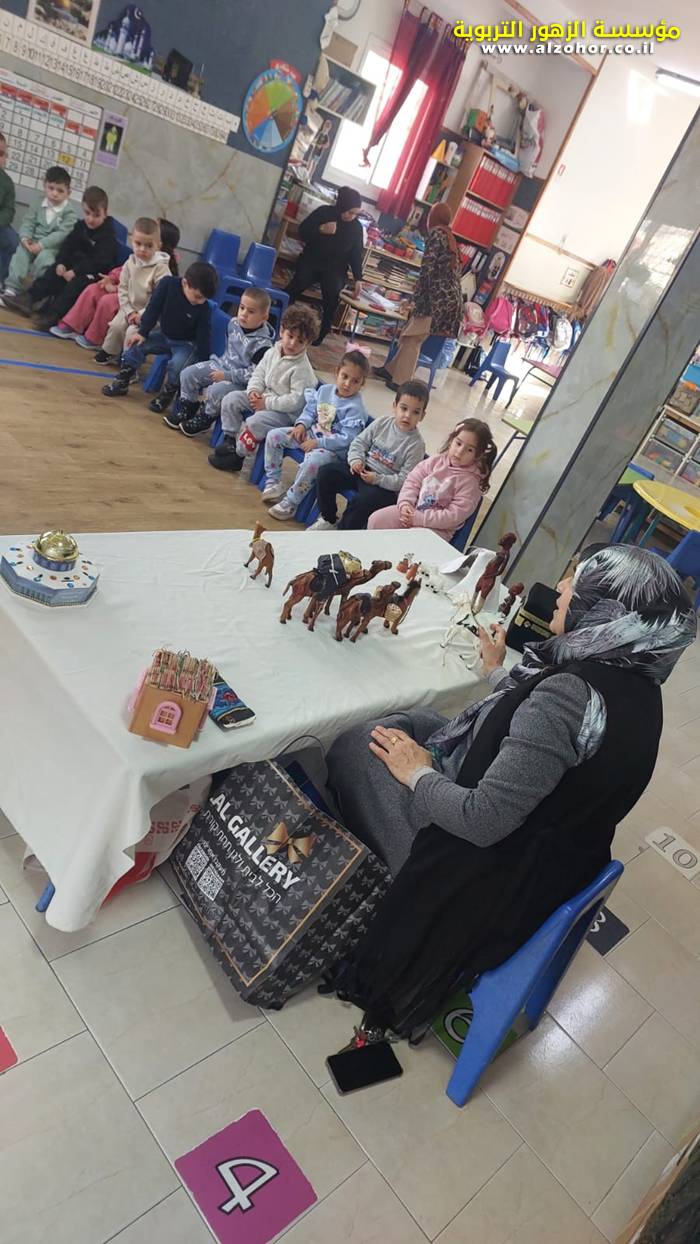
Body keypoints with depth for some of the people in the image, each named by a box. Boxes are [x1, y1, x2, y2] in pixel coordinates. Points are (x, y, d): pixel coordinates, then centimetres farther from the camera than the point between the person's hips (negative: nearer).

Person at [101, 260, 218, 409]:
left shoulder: (203, 307, -23)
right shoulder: (167, 284, -20)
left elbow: (204, 336, -18)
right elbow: (153, 308, -10)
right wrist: (142, 332, -10)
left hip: (185, 343, -3)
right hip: (164, 334, 3)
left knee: (176, 364, -30)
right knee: (136, 345, -11)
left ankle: (166, 396, -7)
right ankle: (121, 383, 5)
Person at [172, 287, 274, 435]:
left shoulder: (262, 344, -24)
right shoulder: (234, 323, -3)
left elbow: (254, 374, -25)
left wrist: (226, 375, -24)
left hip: (241, 382, -7)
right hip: (222, 364, 7)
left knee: (215, 391, -31)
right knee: (187, 374, -2)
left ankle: (205, 419, -1)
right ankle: (187, 408, 20)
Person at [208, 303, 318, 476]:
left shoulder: (302, 369, -19)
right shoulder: (272, 353, 3)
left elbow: (296, 401, -24)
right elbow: (259, 374, 12)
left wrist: (267, 403, -23)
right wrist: (254, 390, -10)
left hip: (285, 412, -8)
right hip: (263, 398, 8)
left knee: (254, 422, -30)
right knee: (231, 399, -4)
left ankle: (238, 457, -10)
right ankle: (230, 440, 5)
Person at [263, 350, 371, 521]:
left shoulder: (355, 408, -17)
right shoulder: (324, 390, 3)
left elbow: (346, 439, -23)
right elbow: (310, 410, 14)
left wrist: (318, 443, -25)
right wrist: (302, 425, -7)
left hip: (333, 449, -8)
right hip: (311, 434, 8)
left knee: (311, 461, -39)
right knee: (274, 435, 0)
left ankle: (290, 503, -22)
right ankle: (274, 482, 9)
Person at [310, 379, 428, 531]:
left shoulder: (416, 444, -12)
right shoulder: (382, 423, 0)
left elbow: (404, 480, -14)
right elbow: (359, 442, 9)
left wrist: (377, 479, -23)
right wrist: (356, 459, -12)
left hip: (384, 485, -5)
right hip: (363, 469, 5)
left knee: (362, 501, -33)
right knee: (326, 472, -11)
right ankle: (328, 519, 7)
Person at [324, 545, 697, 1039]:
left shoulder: (573, 692, -33)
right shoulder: (636, 684, -5)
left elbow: (483, 820, -32)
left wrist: (417, 774, -14)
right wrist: (498, 674, 22)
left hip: (485, 877, -8)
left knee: (356, 747, 4)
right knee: (415, 721, 19)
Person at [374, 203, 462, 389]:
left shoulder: (436, 233, -4)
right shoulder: (451, 238, 22)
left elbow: (428, 268, -13)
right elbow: (449, 270, 19)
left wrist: (418, 297, -11)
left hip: (438, 297, -8)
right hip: (451, 297, 8)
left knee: (413, 339, -3)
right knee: (410, 336, 15)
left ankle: (401, 382, -3)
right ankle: (391, 369, 22)